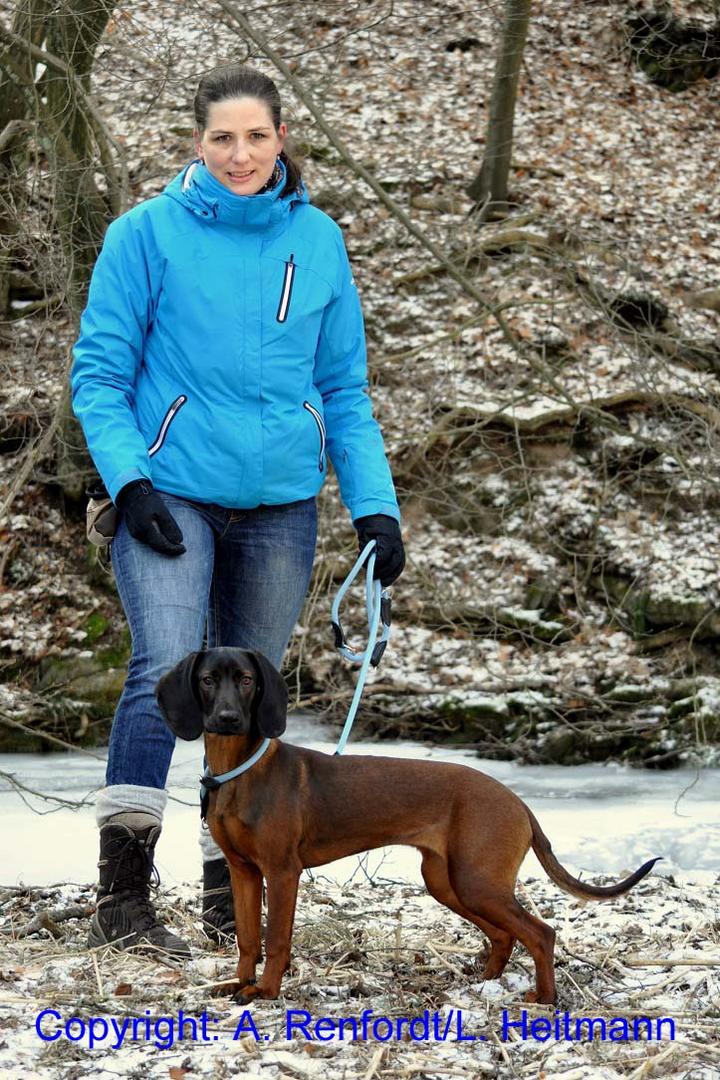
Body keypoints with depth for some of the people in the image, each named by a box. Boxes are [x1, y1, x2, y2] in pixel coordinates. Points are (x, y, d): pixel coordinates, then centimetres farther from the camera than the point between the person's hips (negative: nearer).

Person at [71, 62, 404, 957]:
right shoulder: (149, 233, -3)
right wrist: (129, 480, -15)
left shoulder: (317, 242, 7)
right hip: (171, 496, -4)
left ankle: (230, 897, 22)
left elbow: (345, 390, 12)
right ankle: (121, 899, -19)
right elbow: (98, 372, -1)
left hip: (280, 504, 4)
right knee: (167, 668, -21)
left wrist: (375, 507, 3)